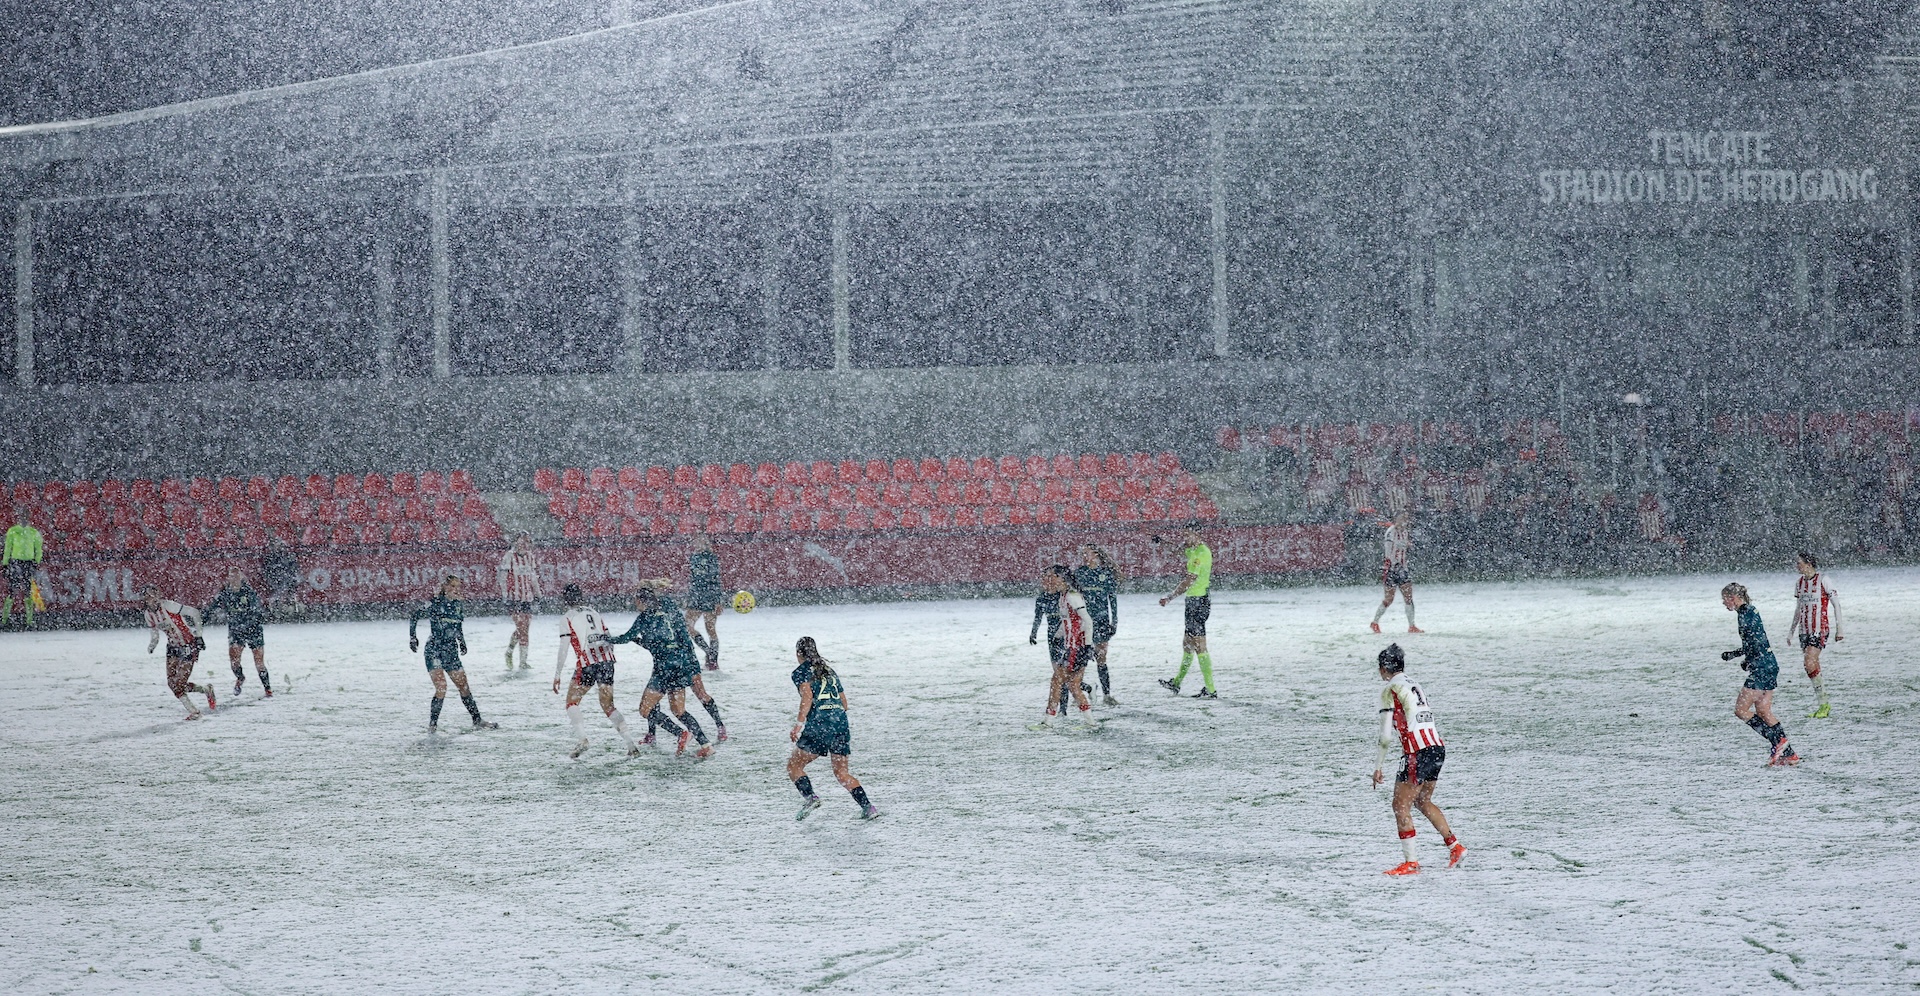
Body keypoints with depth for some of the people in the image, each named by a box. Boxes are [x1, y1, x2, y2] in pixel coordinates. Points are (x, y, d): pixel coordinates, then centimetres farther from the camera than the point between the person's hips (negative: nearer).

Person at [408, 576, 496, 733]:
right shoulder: (434, 603, -10)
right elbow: (413, 617, 0)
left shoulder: (457, 605, 7)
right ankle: (432, 725, -7)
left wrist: (462, 642, 20)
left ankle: (477, 721, 18)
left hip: (451, 652, 6)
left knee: (464, 687, 9)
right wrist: (413, 637, -4)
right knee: (441, 688, -17)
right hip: (434, 651, -6)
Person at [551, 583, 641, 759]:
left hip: (587, 664, -5)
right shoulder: (594, 613, 19)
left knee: (572, 702, 11)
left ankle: (581, 739, -9)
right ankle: (631, 743, -1)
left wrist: (557, 675, 0)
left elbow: (564, 648, -4)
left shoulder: (567, 618, 2)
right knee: (608, 705, 13)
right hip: (607, 660, 5)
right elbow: (610, 640, 17)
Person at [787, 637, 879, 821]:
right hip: (842, 724, 6)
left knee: (794, 765, 7)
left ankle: (809, 797, -16)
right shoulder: (829, 670, 24)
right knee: (841, 773, 13)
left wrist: (798, 725, -16)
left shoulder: (801, 672, 5)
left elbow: (807, 697, -12)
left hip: (818, 725, -6)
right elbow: (844, 703, 24)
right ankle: (867, 806, -2)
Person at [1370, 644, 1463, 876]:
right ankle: (1455, 846, 17)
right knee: (1422, 802, 22)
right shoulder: (1415, 687, 19)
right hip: (1438, 748, 8)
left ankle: (1410, 862, -2)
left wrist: (1378, 766, -5)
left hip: (1417, 753, -8)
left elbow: (1387, 734, -10)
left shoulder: (1390, 690, -5)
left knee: (1401, 805, 0)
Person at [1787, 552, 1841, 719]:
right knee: (1810, 667, 3)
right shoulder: (1799, 583, 11)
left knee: (1810, 664, -19)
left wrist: (1839, 629, -8)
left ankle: (1824, 704, -11)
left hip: (1820, 628, -7)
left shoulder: (1823, 580, -8)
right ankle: (1822, 705, 9)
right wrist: (1792, 630, 21)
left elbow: (1836, 604, -5)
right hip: (1804, 629, 7)